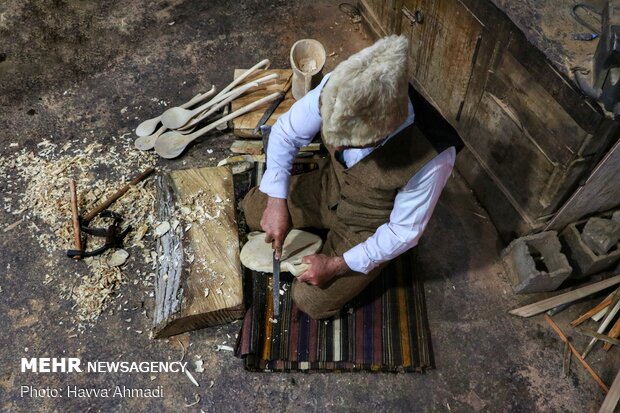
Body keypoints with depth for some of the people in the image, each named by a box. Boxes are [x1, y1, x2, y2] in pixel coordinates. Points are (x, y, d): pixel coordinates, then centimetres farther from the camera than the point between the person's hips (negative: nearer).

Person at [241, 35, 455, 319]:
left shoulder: (430, 161, -40)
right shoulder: (334, 90, -32)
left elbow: (405, 232, -24)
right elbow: (285, 134, -14)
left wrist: (338, 264, -21)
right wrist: (277, 202, -21)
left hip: (370, 227, -4)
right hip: (330, 186, 4)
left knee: (311, 300, -3)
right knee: (251, 209, 11)